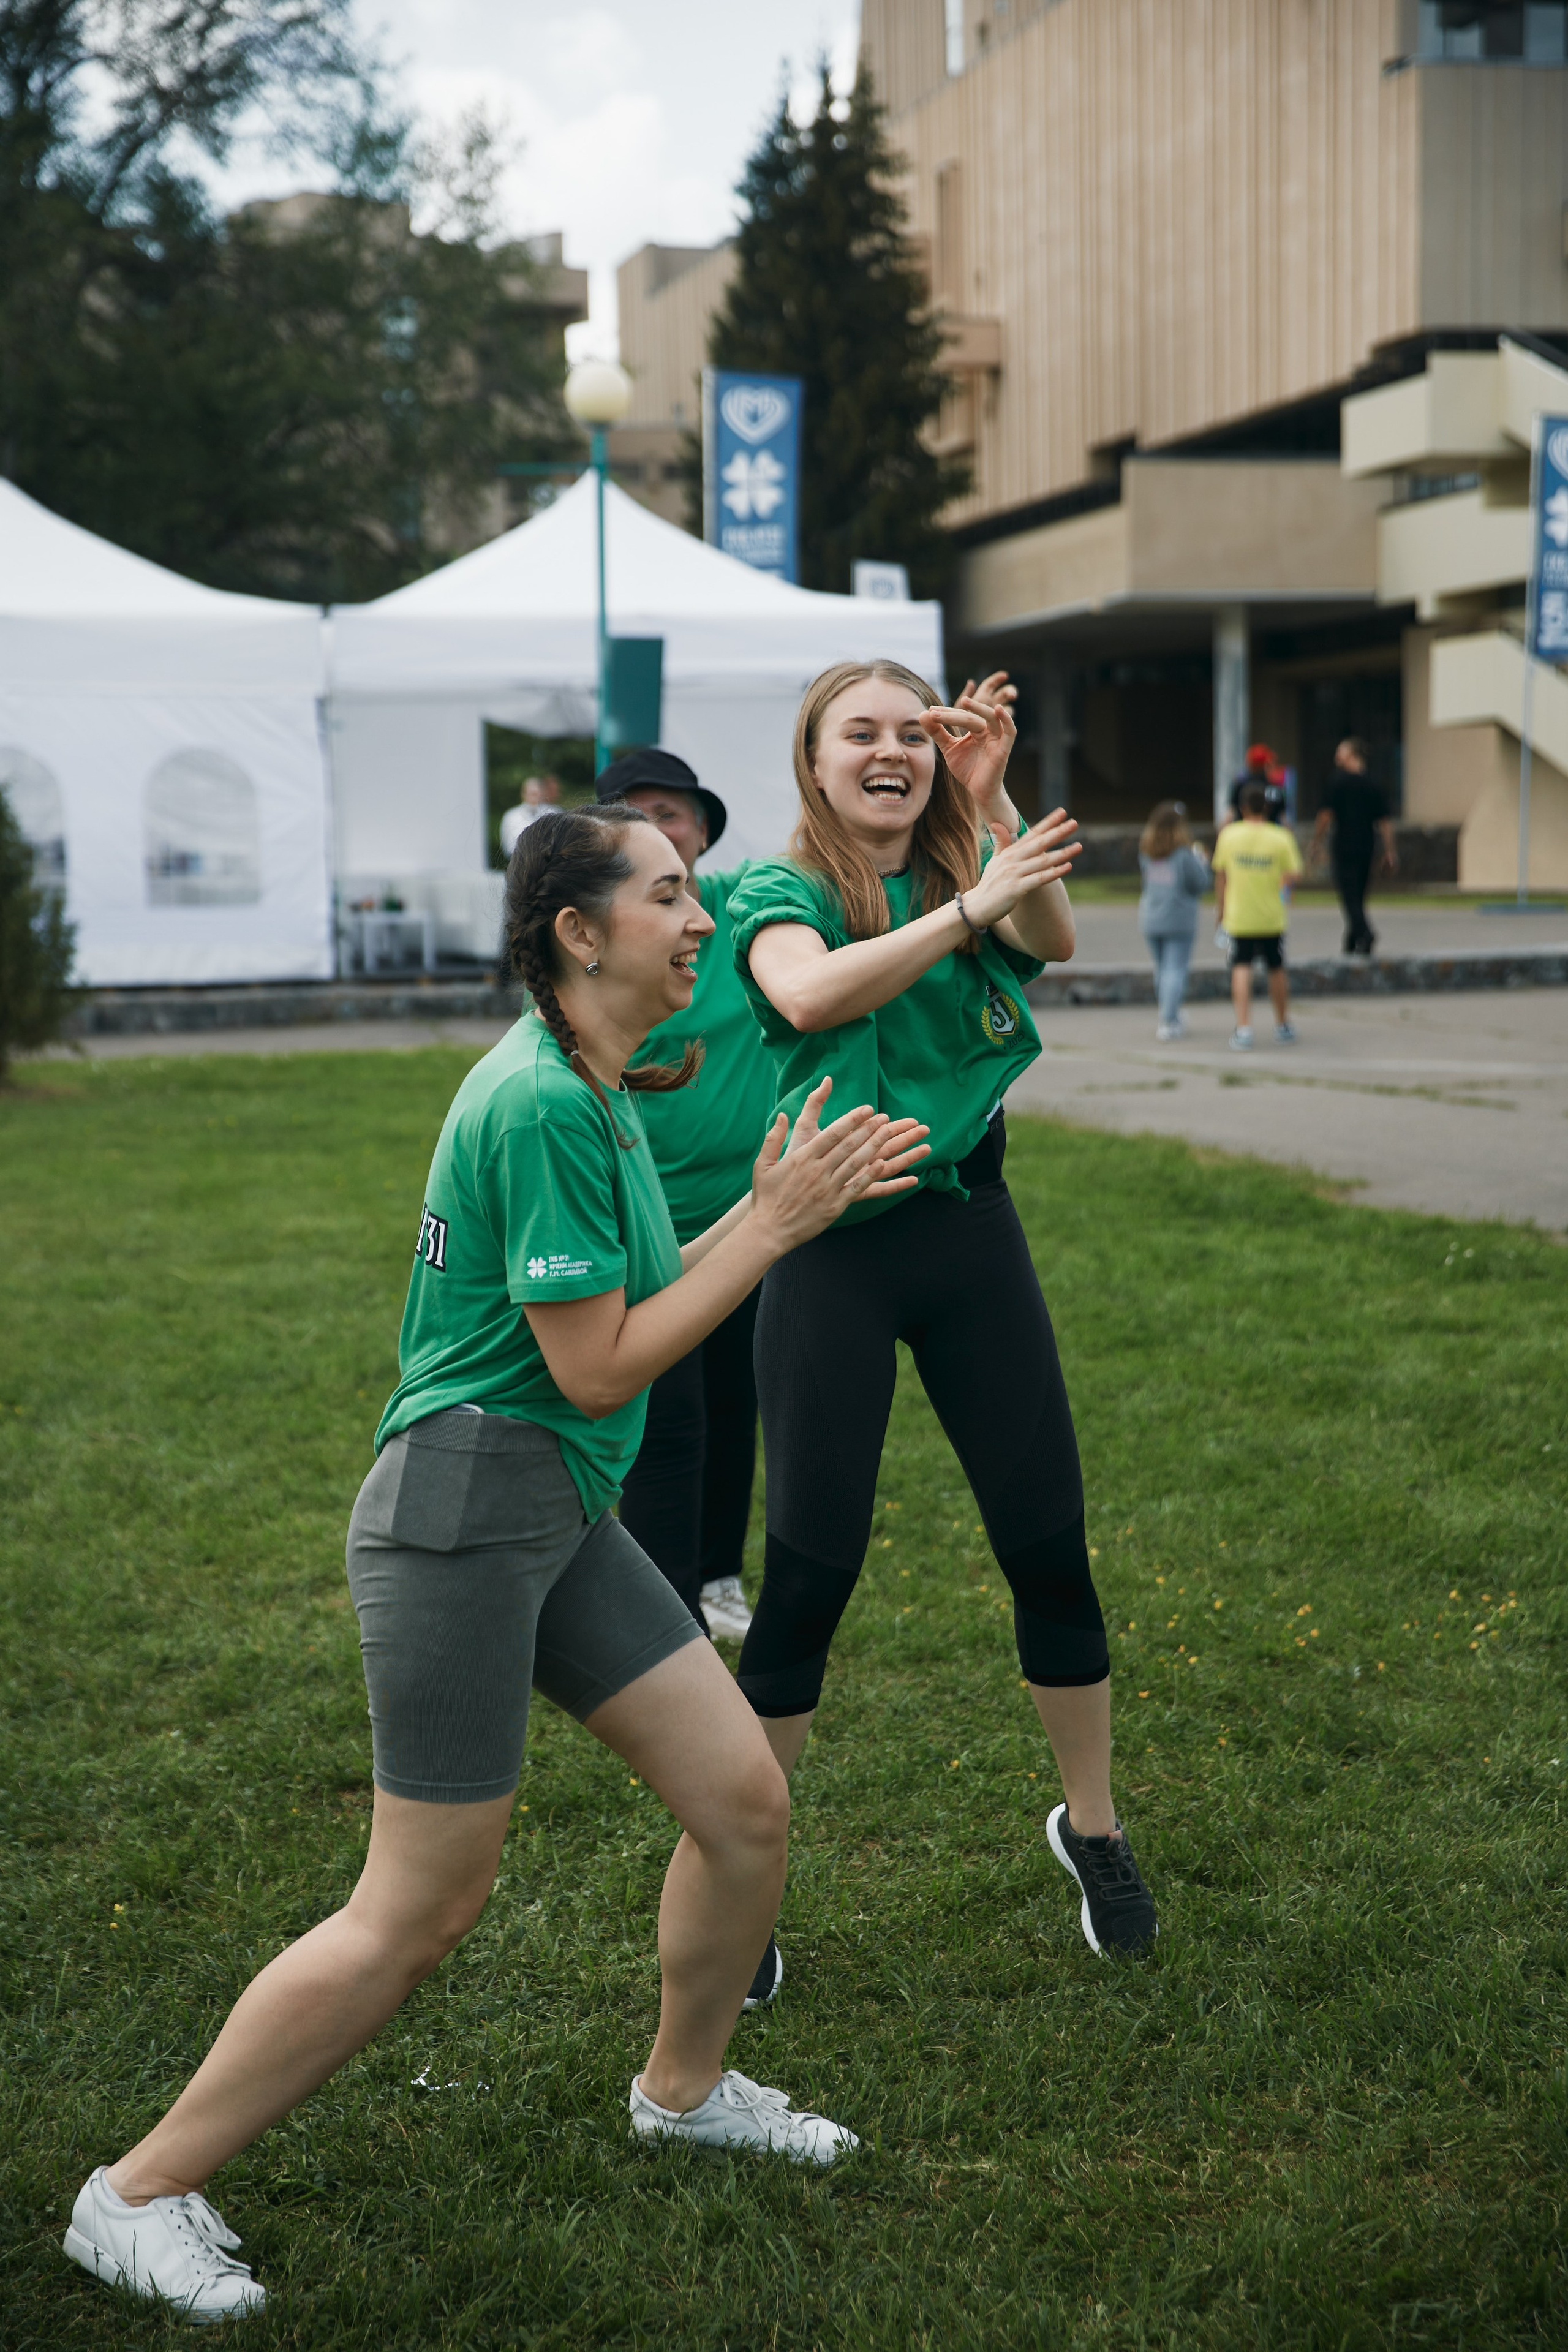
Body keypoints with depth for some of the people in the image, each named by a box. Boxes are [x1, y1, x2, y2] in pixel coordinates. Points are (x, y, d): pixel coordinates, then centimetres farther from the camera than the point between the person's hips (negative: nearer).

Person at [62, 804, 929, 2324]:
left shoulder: (596, 1092, 13)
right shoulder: (542, 1105, -19)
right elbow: (594, 1364, -18)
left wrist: (768, 1201, 8)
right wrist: (772, 1228, -13)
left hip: (558, 1516, 10)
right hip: (466, 1504, -10)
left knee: (745, 1798, 10)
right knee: (419, 1915, -3)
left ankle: (683, 2088, 35)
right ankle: (138, 2195, 11)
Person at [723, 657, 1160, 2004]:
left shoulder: (969, 876, 6)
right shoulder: (780, 893, -3)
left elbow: (1052, 938, -16)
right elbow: (812, 994, -27)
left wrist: (992, 800, -26)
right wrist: (966, 908, -35)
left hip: (969, 1235, 3)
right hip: (834, 1250, -3)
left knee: (1050, 1547, 6)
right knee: (810, 1573, -2)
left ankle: (1091, 1828, 28)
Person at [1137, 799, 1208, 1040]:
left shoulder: (1146, 852, 1)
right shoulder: (1184, 854, -13)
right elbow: (1201, 884, -9)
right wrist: (1201, 861, 9)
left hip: (1151, 920, 5)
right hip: (1179, 920, -5)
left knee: (1161, 970, 16)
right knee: (1176, 971, -3)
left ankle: (1173, 1020, 28)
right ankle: (1167, 1023, -11)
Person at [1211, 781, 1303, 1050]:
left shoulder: (1228, 835, -4)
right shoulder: (1281, 838, -8)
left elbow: (1220, 875, 4)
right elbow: (1292, 874, -10)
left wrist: (1220, 907, 16)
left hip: (1238, 916, 0)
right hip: (1272, 916, 0)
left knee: (1241, 968, -2)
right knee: (1277, 969, 16)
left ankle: (1243, 1028, -16)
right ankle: (1283, 1025, 30)